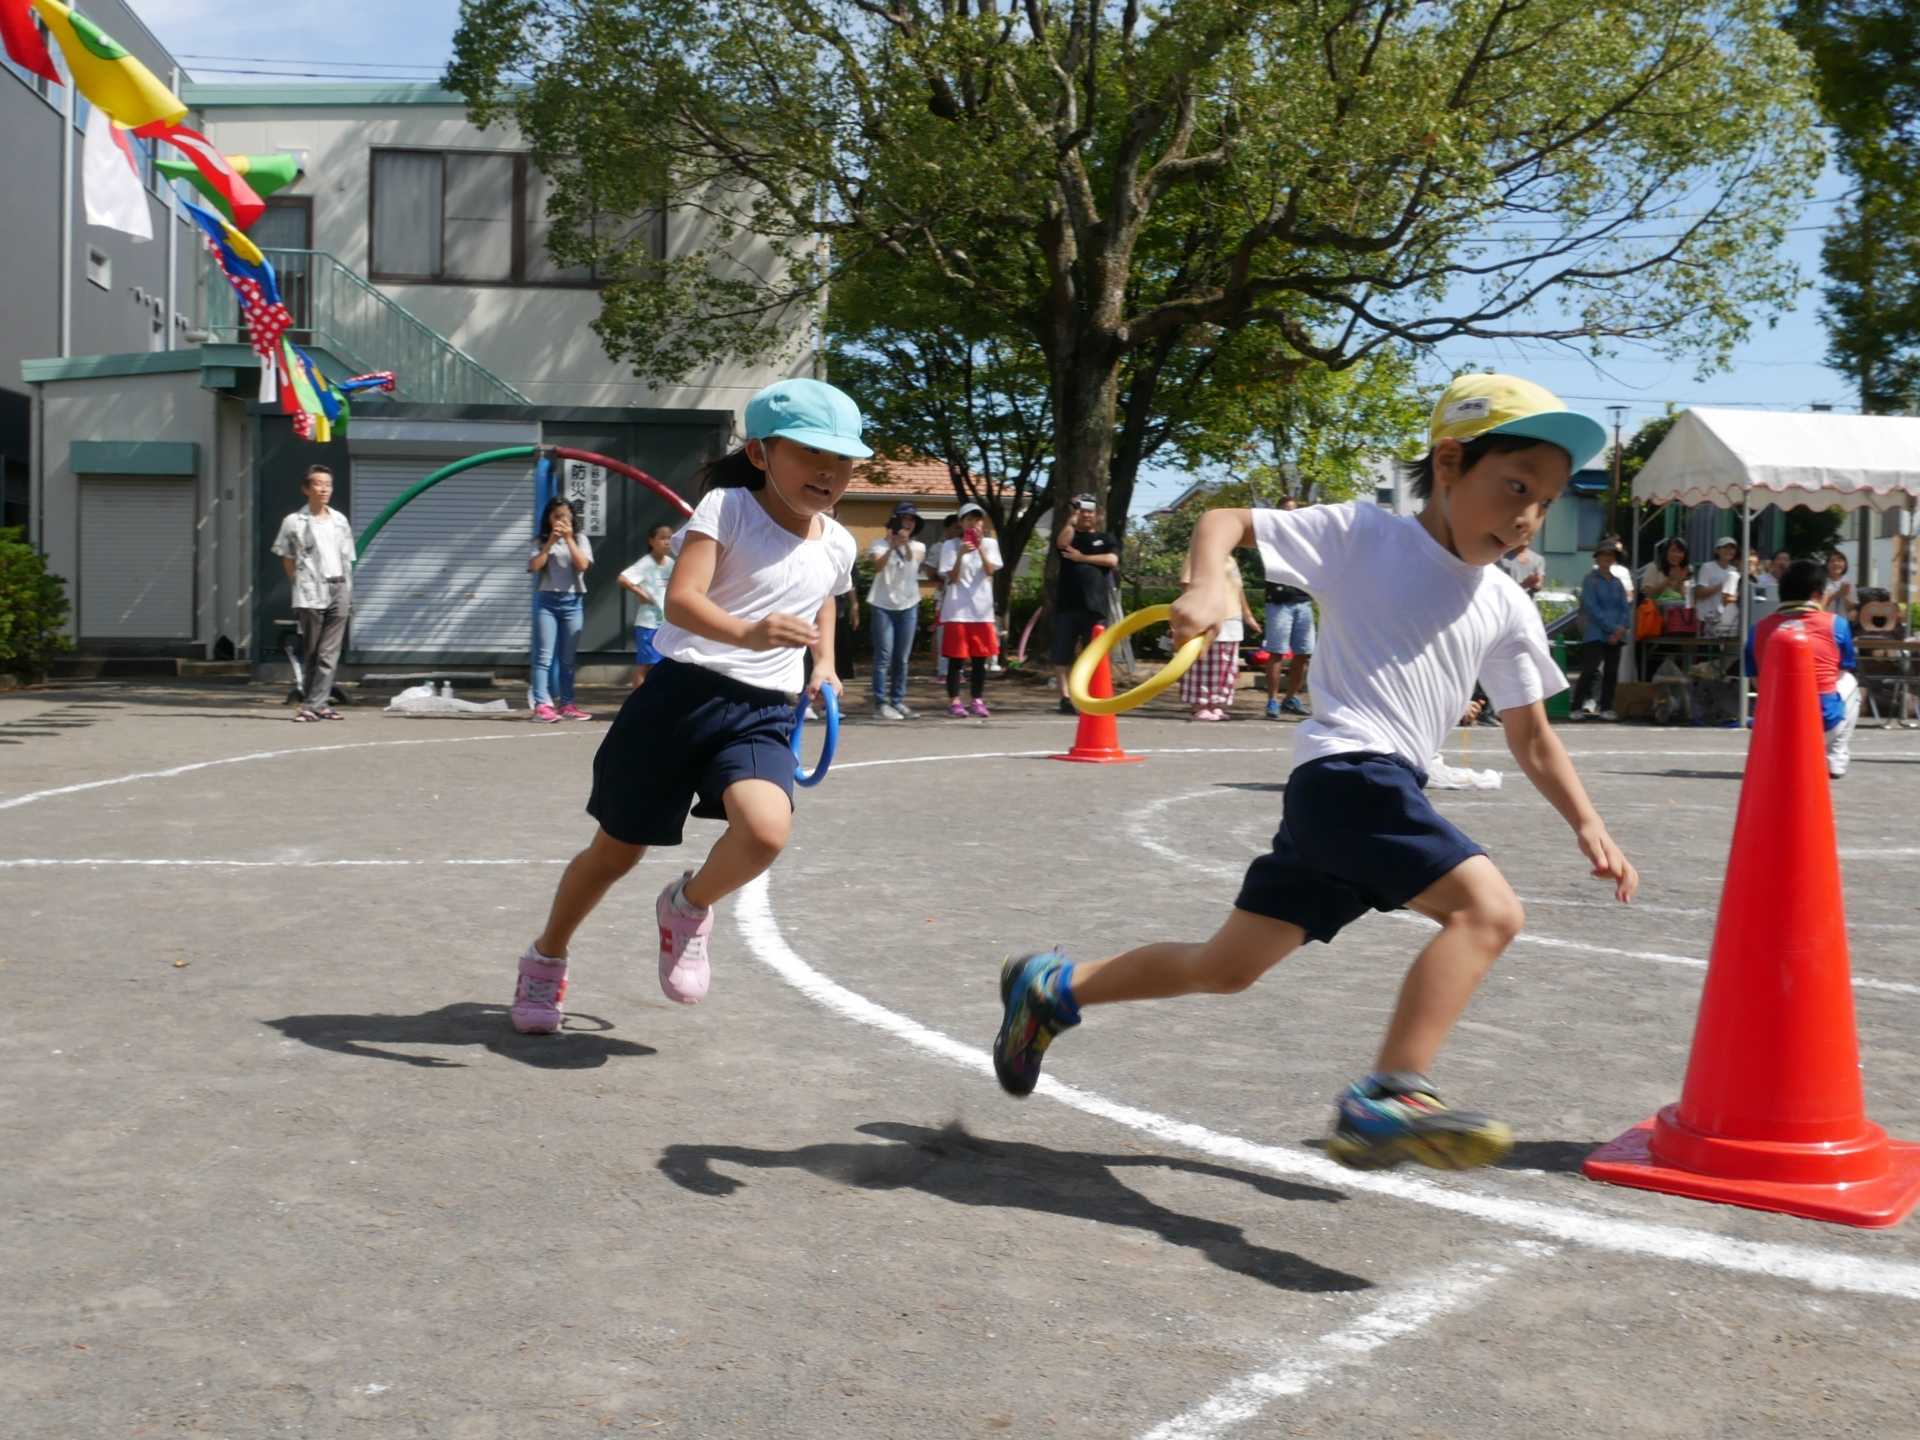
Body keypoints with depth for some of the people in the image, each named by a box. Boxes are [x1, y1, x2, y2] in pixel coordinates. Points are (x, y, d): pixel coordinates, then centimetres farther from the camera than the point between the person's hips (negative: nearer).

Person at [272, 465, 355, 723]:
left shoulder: (339, 520, 13)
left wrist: (349, 594, 11)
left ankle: (314, 705, -3)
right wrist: (300, 583, 1)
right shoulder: (294, 522, 2)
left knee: (330, 653, -3)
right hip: (310, 594, -3)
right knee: (312, 652, 1)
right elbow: (286, 559, 8)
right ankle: (319, 703, 7)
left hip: (339, 589, 3)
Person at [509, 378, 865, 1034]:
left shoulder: (837, 545, 8)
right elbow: (680, 599, -24)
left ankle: (688, 908, 7)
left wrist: (825, 665, 17)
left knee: (766, 831, -27)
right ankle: (546, 957, 38)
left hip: (764, 714, 3)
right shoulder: (726, 507, -9)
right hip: (682, 696, -3)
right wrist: (746, 633, -42)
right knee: (617, 850, 9)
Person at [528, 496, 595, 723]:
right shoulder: (541, 542, 6)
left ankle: (566, 704, 12)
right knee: (545, 656, -7)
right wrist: (551, 542, -11)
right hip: (547, 601, -1)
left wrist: (569, 539, -11)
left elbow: (583, 565, -8)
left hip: (573, 602, 2)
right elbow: (534, 566, -9)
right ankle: (542, 706, -13)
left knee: (567, 658, 7)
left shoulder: (580, 540, 8)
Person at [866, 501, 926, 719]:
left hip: (908, 605, 4)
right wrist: (891, 547, -32)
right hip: (883, 605, -4)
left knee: (902, 658, 7)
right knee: (884, 656, -7)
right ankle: (881, 704, -8)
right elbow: (877, 567, -19)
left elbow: (915, 560, -13)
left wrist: (906, 544, -29)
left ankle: (898, 701, 13)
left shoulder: (917, 547, 9)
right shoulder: (880, 544, -1)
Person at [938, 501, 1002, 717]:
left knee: (980, 658, 5)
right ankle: (954, 701, 3)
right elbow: (952, 578, -7)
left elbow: (990, 571, -7)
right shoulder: (950, 545, 0)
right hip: (957, 609, -2)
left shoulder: (990, 543, 7)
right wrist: (961, 554, -20)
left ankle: (978, 701, 13)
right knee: (956, 658, -1)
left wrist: (980, 547, -17)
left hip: (982, 609, 3)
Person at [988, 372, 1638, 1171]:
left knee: (1225, 967, 14)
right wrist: (1208, 590, -18)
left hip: (1388, 791, 7)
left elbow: (1532, 738, 22)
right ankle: (1387, 1098, -30)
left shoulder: (1508, 610, 15)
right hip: (1345, 771, -7)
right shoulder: (1363, 534, -1)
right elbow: (1223, 522, 2)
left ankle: (1049, 988, 29)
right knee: (1489, 907, -24)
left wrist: (1588, 824, 12)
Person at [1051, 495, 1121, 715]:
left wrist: (1082, 558, -5)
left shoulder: (1106, 539, 14)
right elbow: (1061, 543, -13)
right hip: (1067, 605, 0)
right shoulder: (1070, 535, 12)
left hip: (1095, 606, 0)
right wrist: (1072, 518, -16)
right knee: (1062, 655, -2)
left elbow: (1112, 559, -6)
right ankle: (1065, 698, 1)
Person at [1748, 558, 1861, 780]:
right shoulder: (1836, 624, 0)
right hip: (1825, 722, -2)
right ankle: (1835, 762, 24)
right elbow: (1842, 673, 15)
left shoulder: (1760, 629, 2)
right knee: (1849, 682, 31)